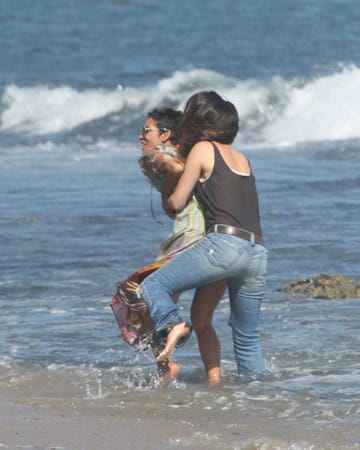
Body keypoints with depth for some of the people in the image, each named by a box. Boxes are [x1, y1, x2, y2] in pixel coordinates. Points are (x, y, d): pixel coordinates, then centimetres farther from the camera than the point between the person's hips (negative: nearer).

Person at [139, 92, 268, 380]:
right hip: (258, 254, 6)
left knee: (152, 286, -1)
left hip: (224, 243, -6)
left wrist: (166, 197, 33)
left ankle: (171, 323, -27)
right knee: (247, 336, 18)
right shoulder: (243, 159, 25)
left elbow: (177, 203, 9)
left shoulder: (203, 149, 7)